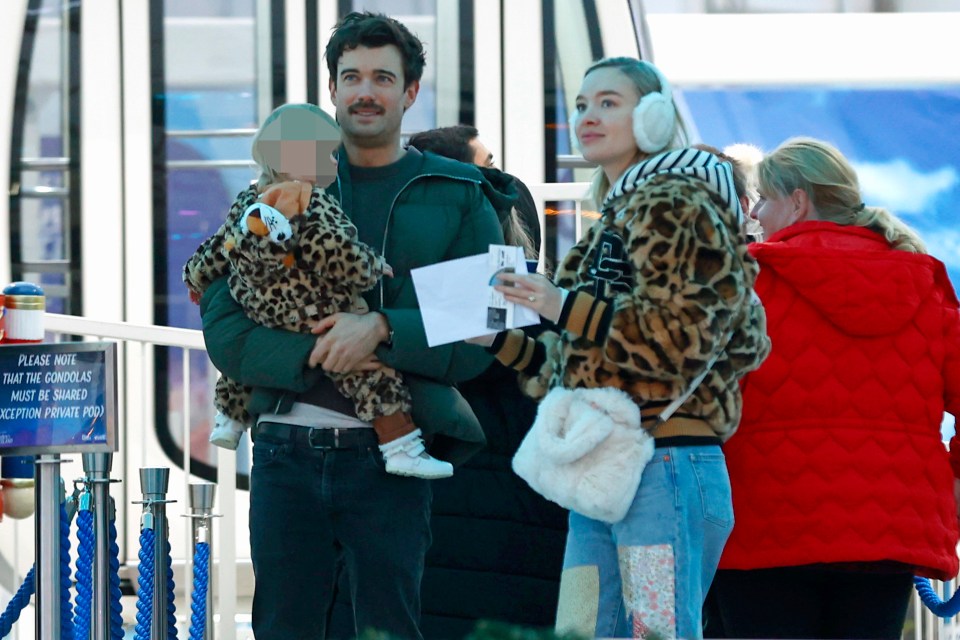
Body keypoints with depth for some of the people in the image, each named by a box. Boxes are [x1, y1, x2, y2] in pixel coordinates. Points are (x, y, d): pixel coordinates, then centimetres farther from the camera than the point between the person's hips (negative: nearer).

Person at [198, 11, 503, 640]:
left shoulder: (459, 198, 9)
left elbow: (478, 337, -2)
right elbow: (224, 327, 4)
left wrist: (383, 330, -18)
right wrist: (313, 355, -13)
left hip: (390, 458, -2)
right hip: (287, 449, 2)